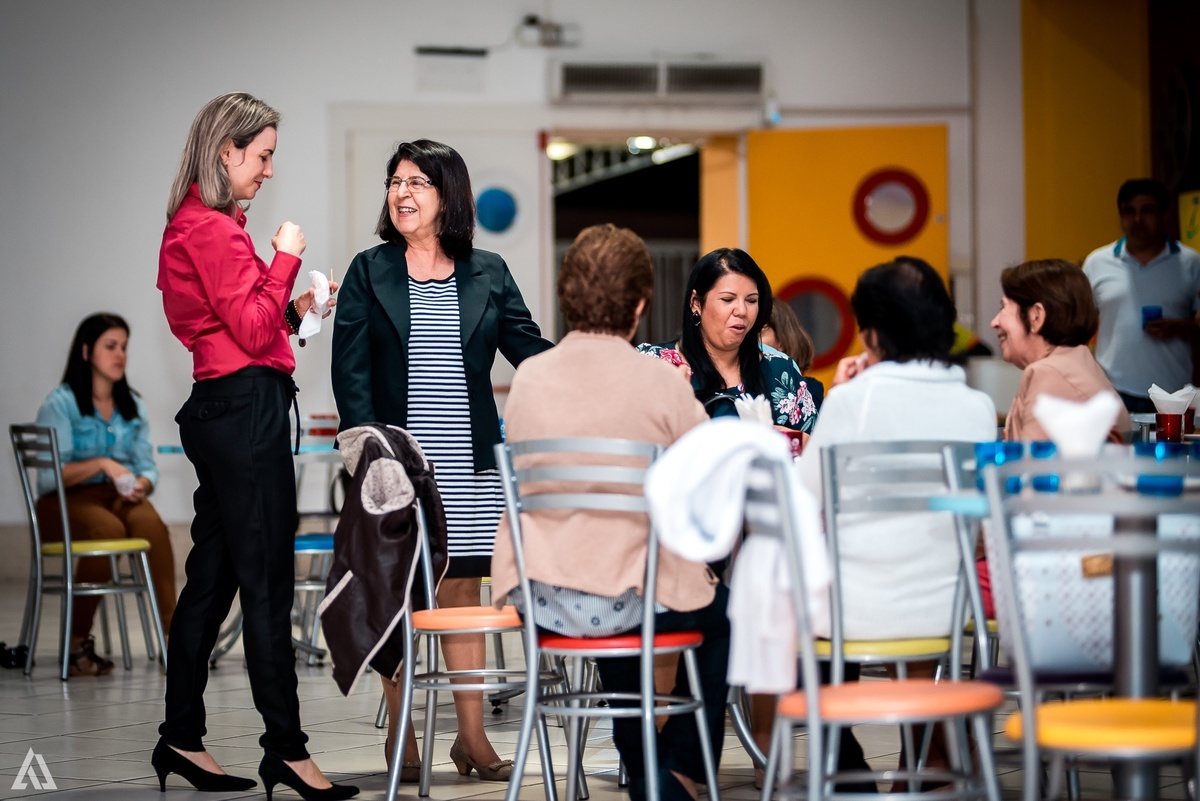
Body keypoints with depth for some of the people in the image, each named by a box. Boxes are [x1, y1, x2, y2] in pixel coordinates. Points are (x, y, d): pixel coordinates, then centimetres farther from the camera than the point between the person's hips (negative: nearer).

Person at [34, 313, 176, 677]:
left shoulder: (133, 406, 16)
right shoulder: (60, 403, -2)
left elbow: (147, 467, 11)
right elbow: (50, 473, -11)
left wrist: (140, 484, -12)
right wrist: (101, 464, -22)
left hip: (120, 496, 4)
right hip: (65, 500, -4)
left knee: (151, 523, -31)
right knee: (108, 529, -37)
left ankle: (173, 634, -39)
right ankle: (78, 643, -24)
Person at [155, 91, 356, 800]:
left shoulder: (195, 227, 18)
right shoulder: (213, 230, -13)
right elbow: (252, 329, -16)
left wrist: (292, 310, 9)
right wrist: (287, 257, -7)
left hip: (220, 409, 11)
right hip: (247, 405, -11)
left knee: (213, 576, 12)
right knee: (268, 584, -8)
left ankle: (182, 740, 16)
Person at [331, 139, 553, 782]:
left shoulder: (488, 275, 9)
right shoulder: (368, 273, 5)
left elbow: (529, 350, 5)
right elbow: (350, 370, 1)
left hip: (470, 465, 1)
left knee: (464, 593, 4)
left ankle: (472, 736, 10)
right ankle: (401, 737, 11)